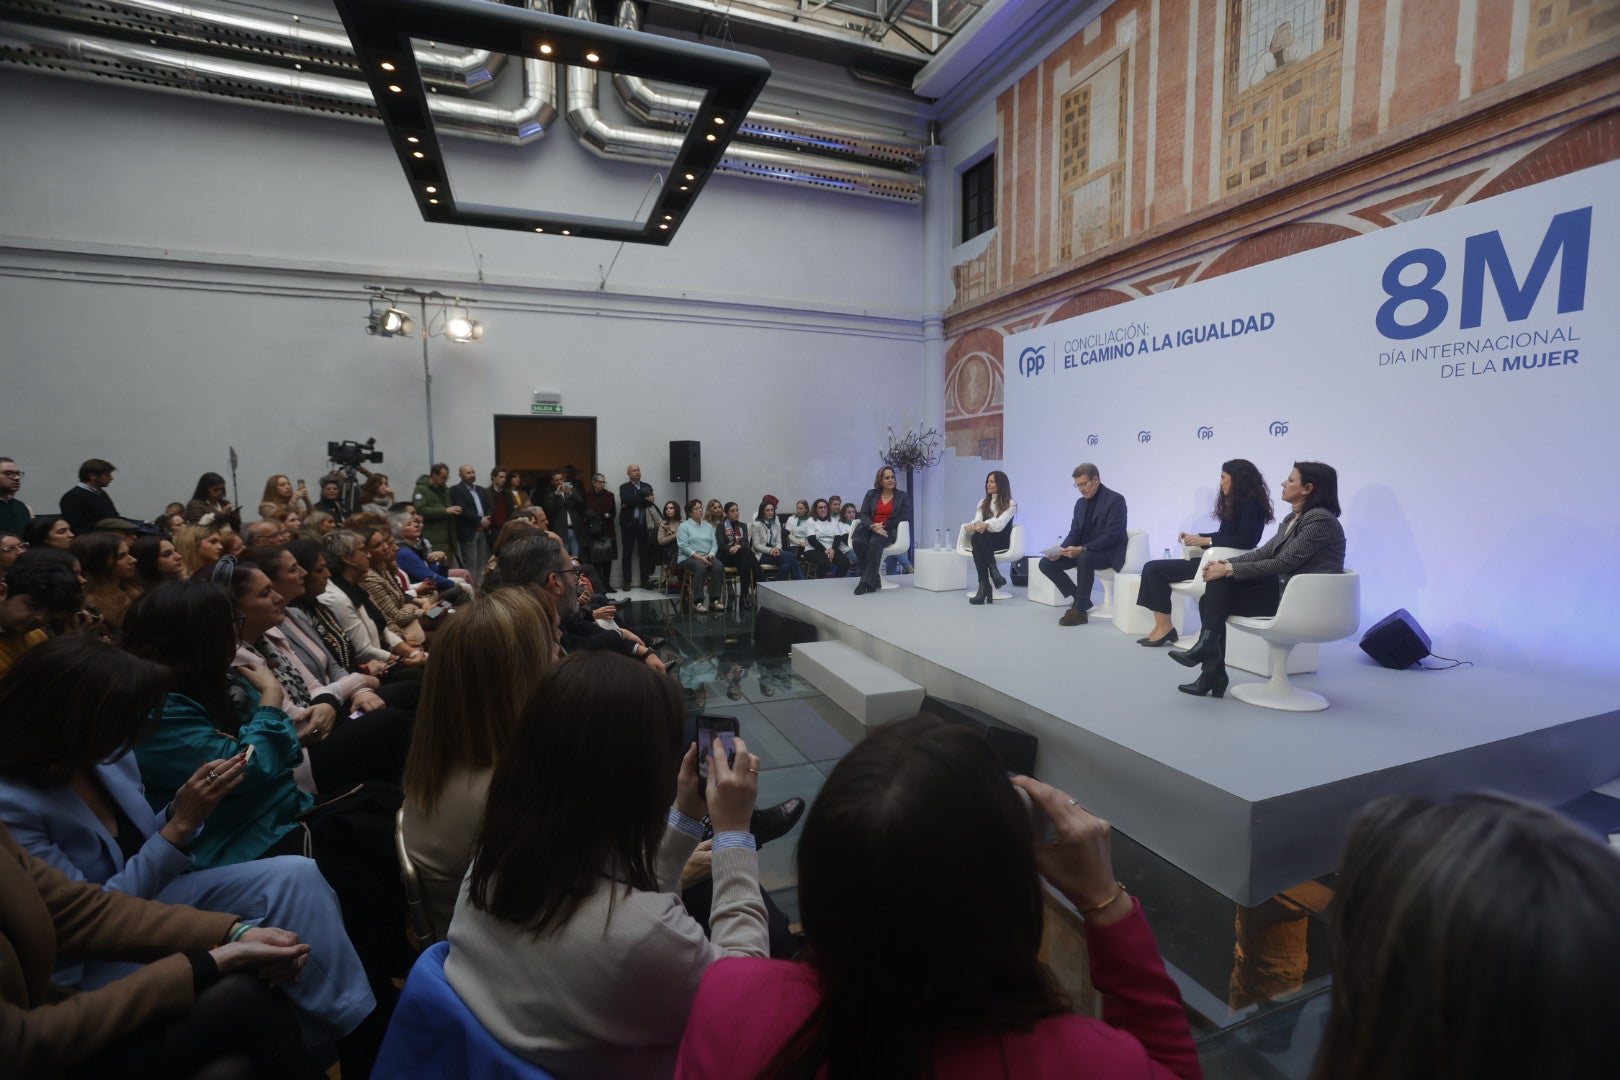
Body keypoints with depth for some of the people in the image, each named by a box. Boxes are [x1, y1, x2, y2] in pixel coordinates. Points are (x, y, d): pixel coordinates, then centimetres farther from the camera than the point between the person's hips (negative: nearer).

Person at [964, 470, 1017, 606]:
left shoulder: (1011, 504, 5)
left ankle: (984, 586, -39)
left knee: (977, 537, -37)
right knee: (976, 537, -35)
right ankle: (994, 573, -40)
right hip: (984, 541, 4)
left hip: (1001, 542, -4)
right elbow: (977, 520, 3)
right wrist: (975, 525, -23)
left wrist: (985, 525, -34)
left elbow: (1000, 523, -13)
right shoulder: (983, 503, 21)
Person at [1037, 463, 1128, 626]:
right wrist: (1061, 550, -12)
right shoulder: (1080, 503, 10)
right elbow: (1074, 533, 9)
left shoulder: (1115, 500, -13)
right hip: (1081, 551, 8)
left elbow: (1111, 535, -21)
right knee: (1045, 563, -9)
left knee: (1084, 557, -40)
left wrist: (1082, 549, -31)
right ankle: (1079, 599, 2)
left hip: (1108, 552, -8)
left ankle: (1080, 610, -27)